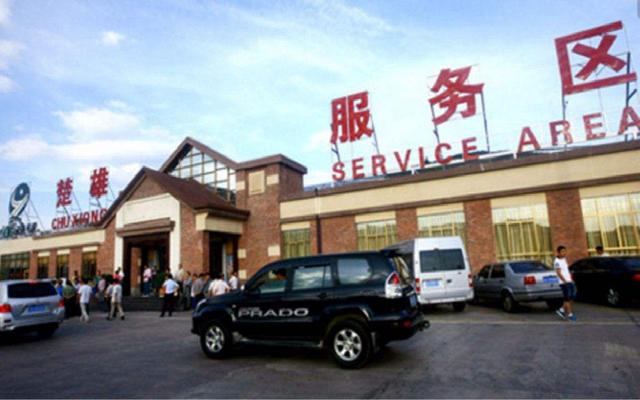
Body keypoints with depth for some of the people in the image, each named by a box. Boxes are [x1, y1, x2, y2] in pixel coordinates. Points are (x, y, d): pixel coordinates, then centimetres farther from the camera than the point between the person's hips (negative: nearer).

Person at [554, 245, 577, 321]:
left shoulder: (564, 259, 15)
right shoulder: (557, 261, -12)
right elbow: (559, 273, -18)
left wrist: (571, 279, 14)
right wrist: (565, 281, -23)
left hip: (569, 281, 8)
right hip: (564, 283, -8)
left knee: (572, 297, 8)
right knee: (567, 298, -2)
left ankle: (562, 310, 19)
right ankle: (570, 314, 6)